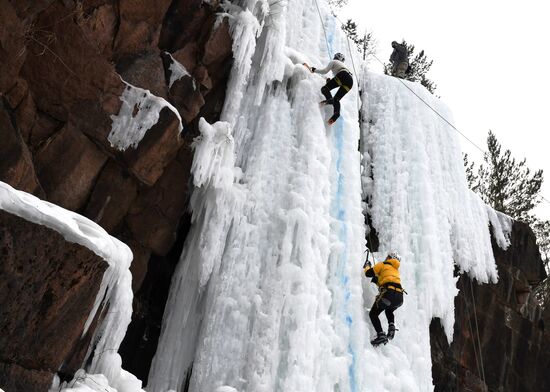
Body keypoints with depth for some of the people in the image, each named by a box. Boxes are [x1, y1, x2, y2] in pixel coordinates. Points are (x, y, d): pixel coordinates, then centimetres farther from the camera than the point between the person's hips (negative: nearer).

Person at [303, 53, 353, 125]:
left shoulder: (333, 61, 22)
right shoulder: (343, 65, 43)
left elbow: (325, 71, 8)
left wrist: (313, 70, 14)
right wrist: (329, 80, 52)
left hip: (343, 76, -7)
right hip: (350, 81, 7)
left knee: (324, 89, -10)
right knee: (336, 99, 6)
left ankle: (330, 99, -41)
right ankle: (336, 114, -22)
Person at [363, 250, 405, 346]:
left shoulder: (383, 264, 13)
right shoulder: (396, 269, 32)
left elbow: (368, 273, 11)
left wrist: (368, 266, 30)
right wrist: (377, 279, 40)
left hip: (389, 293, -7)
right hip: (399, 297, 7)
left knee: (373, 314, 6)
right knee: (389, 311, 35)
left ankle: (381, 335, -13)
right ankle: (391, 326, 8)